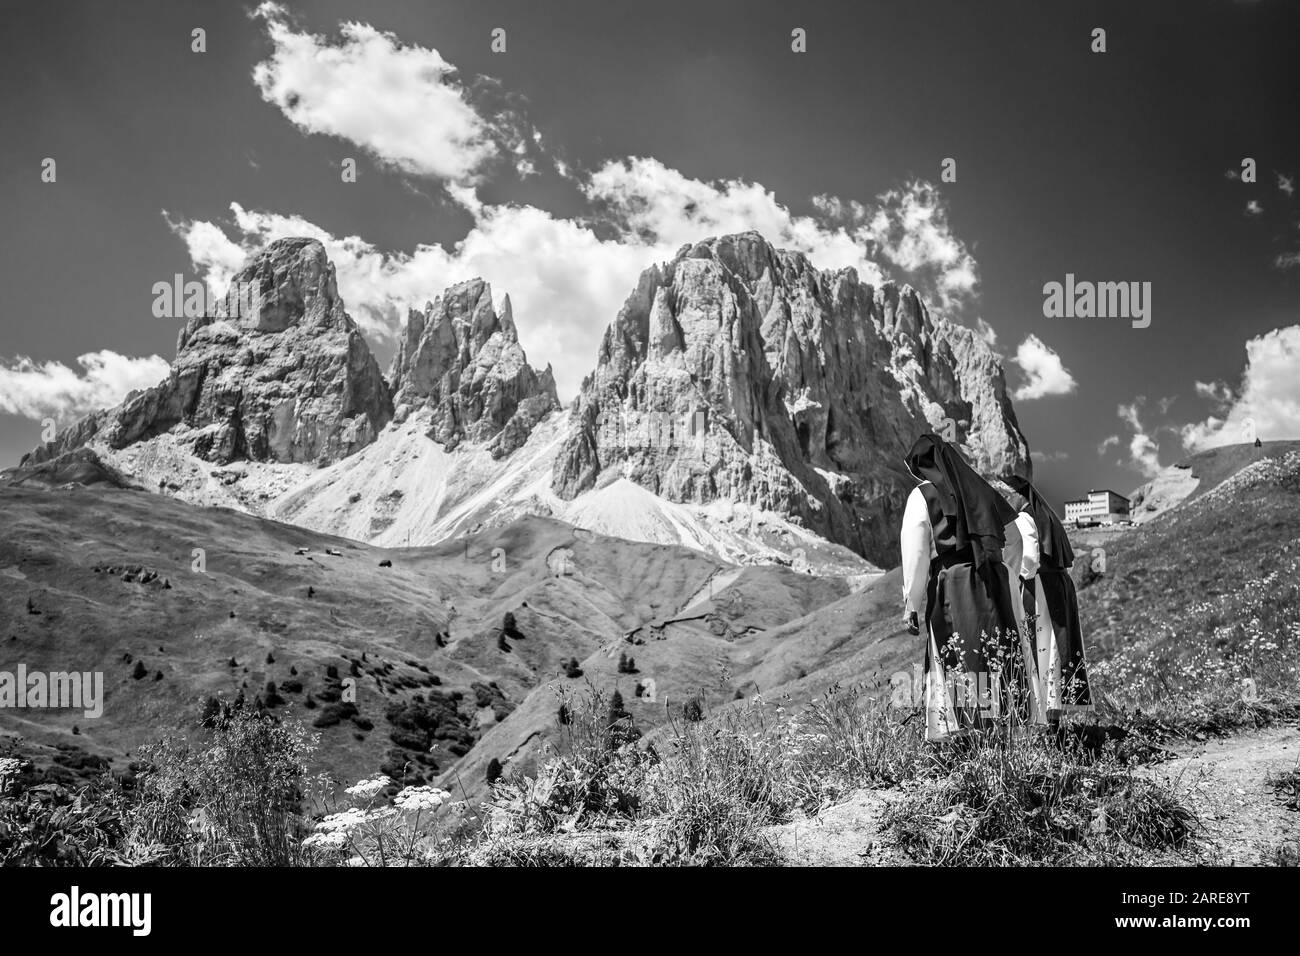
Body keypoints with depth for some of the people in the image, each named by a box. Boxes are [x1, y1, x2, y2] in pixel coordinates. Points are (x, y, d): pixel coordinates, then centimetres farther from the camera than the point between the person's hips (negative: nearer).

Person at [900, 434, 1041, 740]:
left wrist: (912, 605, -3)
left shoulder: (922, 497, -1)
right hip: (994, 586, 5)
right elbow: (1014, 540, 20)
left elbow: (915, 556, -7)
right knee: (1001, 657, 7)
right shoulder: (981, 489, 15)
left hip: (950, 588, -5)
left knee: (955, 667, -4)